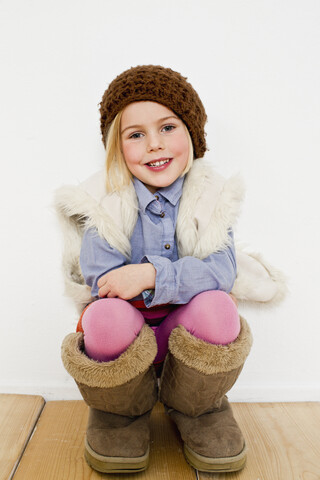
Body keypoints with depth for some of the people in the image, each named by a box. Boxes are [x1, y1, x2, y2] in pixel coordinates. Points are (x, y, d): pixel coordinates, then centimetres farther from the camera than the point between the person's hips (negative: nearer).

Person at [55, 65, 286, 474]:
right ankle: (120, 414, 3)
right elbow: (101, 279, -18)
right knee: (107, 316, -35)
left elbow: (222, 270, -18)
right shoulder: (104, 202, -8)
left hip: (186, 334, 1)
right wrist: (187, 278, -19)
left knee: (215, 308, -32)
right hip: (126, 338, 0)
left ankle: (198, 410, 4)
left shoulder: (211, 197, -5)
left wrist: (152, 276, -32)